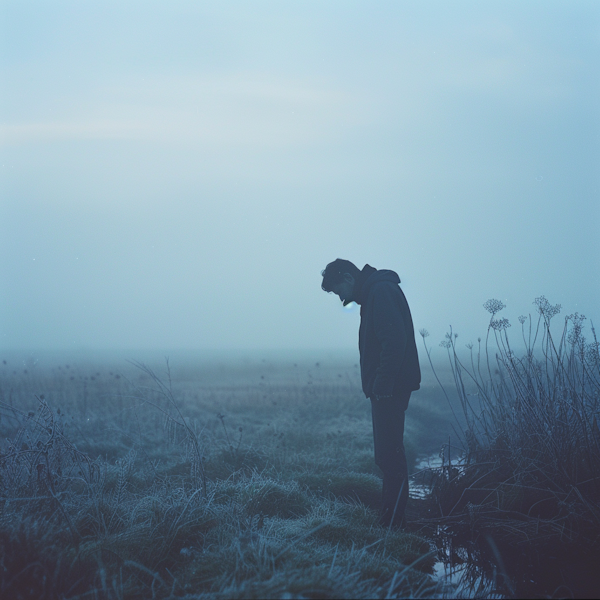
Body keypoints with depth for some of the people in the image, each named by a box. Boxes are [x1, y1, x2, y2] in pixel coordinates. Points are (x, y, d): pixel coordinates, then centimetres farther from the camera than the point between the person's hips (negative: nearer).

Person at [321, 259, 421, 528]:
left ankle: (393, 523, -8)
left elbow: (395, 340, -23)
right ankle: (390, 519, 17)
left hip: (390, 389, -10)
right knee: (386, 454, 12)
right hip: (385, 390, 10)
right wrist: (376, 386, 13)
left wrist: (383, 385, -23)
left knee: (390, 453, -9)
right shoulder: (373, 292, 20)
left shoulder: (382, 291, -12)